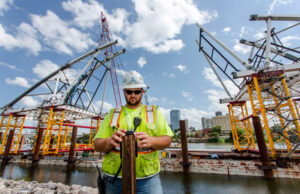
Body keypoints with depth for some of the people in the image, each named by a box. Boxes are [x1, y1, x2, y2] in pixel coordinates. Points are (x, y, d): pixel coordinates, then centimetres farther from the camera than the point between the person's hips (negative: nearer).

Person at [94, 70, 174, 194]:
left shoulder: (154, 112, 7)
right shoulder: (112, 114, 9)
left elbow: (167, 140, 0)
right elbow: (97, 145, 3)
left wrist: (150, 140, -22)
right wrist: (109, 141, -19)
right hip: (114, 180, 2)